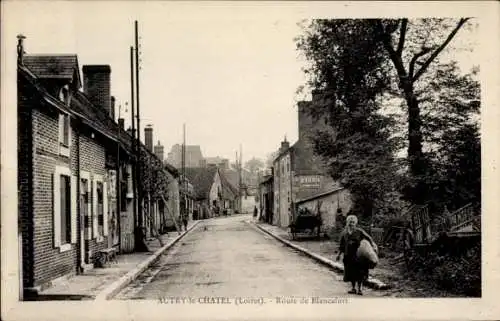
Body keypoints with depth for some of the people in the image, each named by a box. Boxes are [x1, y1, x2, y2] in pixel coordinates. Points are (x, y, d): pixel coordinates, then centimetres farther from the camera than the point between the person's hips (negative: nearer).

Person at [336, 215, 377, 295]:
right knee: (351, 272, 7)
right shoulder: (344, 233, 9)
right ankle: (353, 288, 18)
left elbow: (368, 238, -4)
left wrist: (373, 244, -20)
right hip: (349, 255, 4)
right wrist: (339, 254, 12)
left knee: (359, 272, -6)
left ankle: (360, 289, 0)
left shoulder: (359, 231, -2)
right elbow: (342, 245, 15)